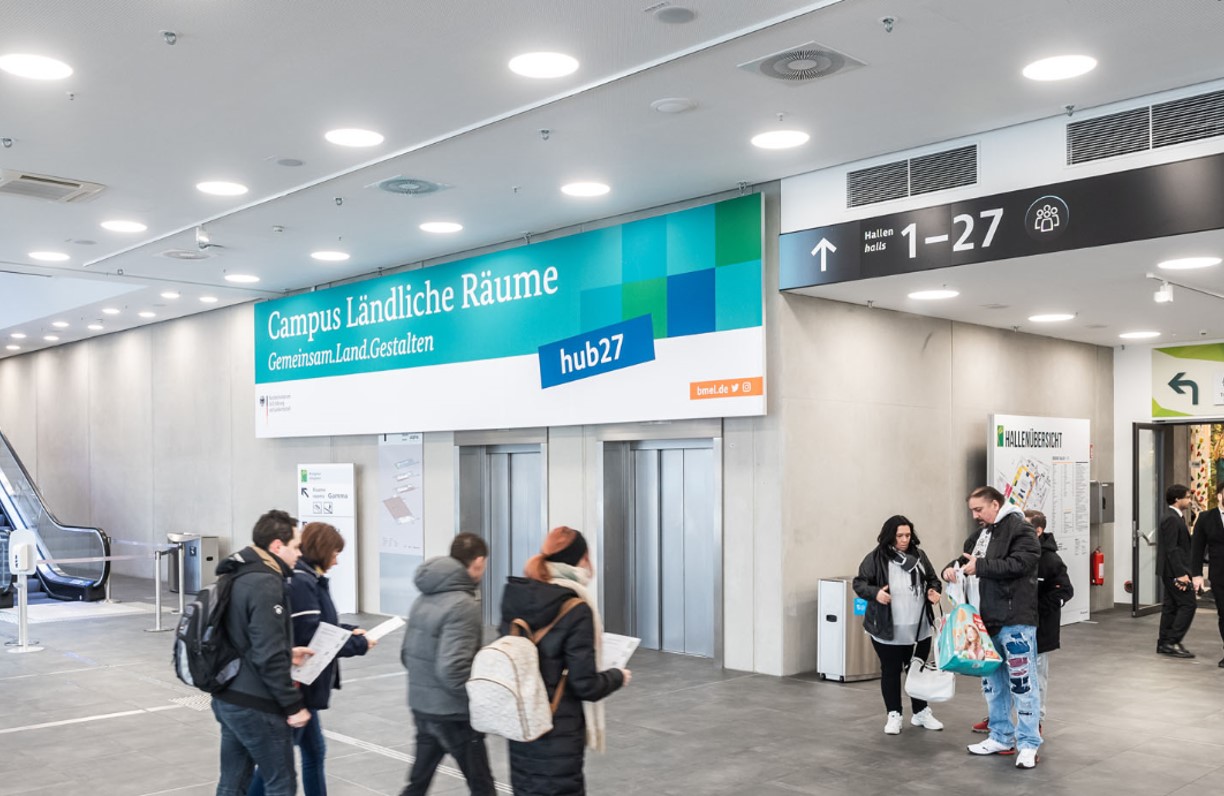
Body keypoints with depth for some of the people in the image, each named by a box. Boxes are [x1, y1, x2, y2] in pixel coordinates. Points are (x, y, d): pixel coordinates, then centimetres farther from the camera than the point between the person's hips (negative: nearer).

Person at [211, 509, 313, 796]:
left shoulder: (238, 576, 9)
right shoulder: (266, 584, -20)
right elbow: (268, 657, -24)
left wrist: (287, 653, 15)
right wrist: (293, 705, -17)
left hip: (228, 698, 9)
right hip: (255, 705, -9)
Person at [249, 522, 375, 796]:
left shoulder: (307, 579, 9)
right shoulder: (301, 583, -22)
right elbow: (312, 639, -24)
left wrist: (349, 630, 2)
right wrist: (359, 644, -14)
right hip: (295, 687, -10)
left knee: (314, 752, 18)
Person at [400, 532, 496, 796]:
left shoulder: (424, 598, 6)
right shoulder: (463, 605, -21)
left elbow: (407, 654, 12)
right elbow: (452, 670, -28)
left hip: (422, 708, 8)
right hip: (453, 714, -8)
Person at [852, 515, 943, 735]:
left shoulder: (919, 555, 7)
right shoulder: (876, 558, -8)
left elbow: (932, 579, 18)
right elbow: (859, 583, -6)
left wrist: (934, 591, -3)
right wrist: (875, 593, -24)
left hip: (919, 628, 4)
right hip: (887, 630, -4)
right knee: (891, 671, 7)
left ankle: (921, 712, 31)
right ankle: (894, 715, 20)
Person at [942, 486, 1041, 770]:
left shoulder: (1019, 529, -9)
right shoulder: (980, 533, 18)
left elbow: (1019, 563, -22)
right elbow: (966, 559, 23)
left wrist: (980, 566, -21)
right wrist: (952, 568, 0)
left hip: (1014, 620, -9)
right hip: (986, 620, 9)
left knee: (1022, 681, -5)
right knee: (992, 682, 15)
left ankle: (1028, 744, 1)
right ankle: (1001, 738, 26)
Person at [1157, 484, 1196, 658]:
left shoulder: (1172, 517, 16)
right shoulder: (1171, 519, -16)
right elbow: (1171, 548, -22)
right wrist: (1180, 573, -23)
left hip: (1171, 571, 10)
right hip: (1174, 569, -10)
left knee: (1171, 605, 12)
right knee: (1188, 604, -9)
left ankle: (1164, 644, 16)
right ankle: (1172, 642, -8)